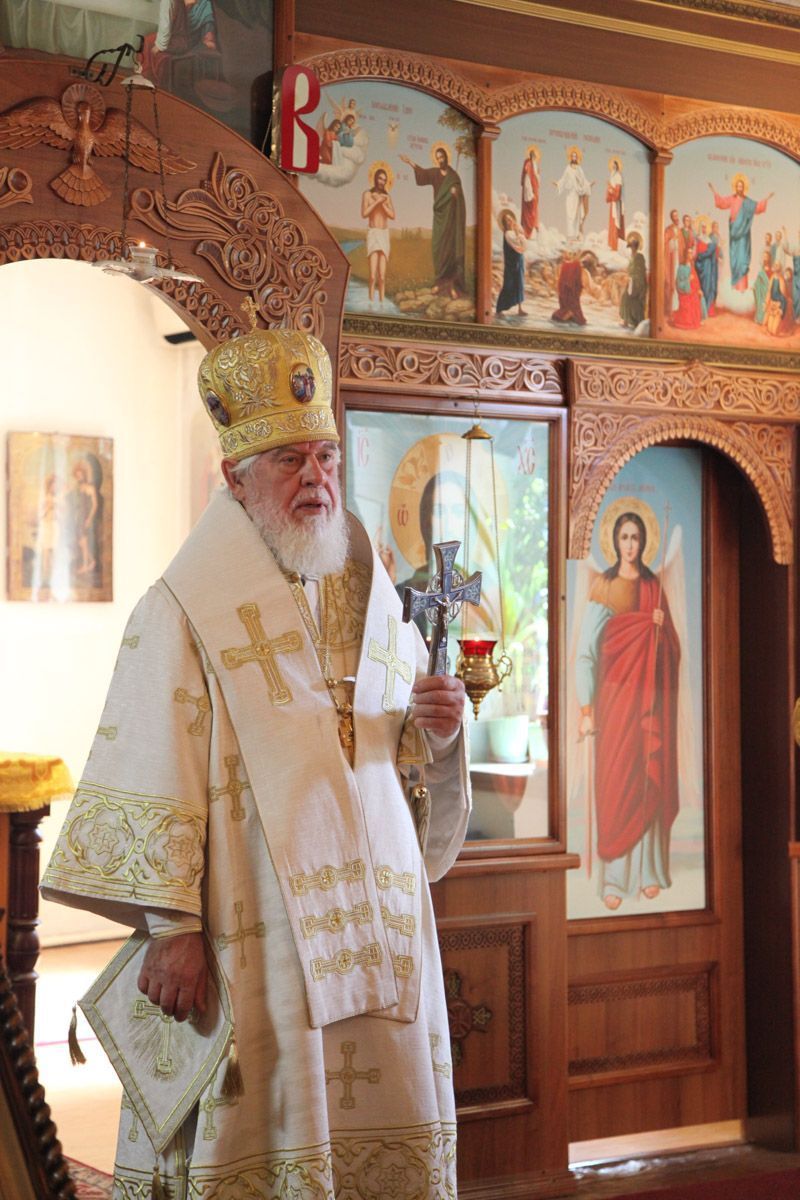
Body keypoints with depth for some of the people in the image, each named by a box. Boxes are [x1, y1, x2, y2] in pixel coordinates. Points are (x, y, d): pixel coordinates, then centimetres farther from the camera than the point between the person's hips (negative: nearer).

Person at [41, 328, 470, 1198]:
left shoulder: (375, 603, 13)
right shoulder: (185, 613, -5)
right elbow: (150, 783, -12)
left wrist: (436, 735, -4)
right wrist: (170, 927, -18)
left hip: (372, 930, 6)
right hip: (248, 939, -5)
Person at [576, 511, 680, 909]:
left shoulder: (654, 586, 9)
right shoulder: (604, 587, -2)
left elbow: (672, 647, 12)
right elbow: (585, 651, -7)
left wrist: (660, 626, -10)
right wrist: (586, 710, -13)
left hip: (651, 696, 4)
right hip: (615, 694, -4)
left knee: (649, 779, 6)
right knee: (614, 782, -3)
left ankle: (648, 870, 15)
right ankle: (613, 879, 1)